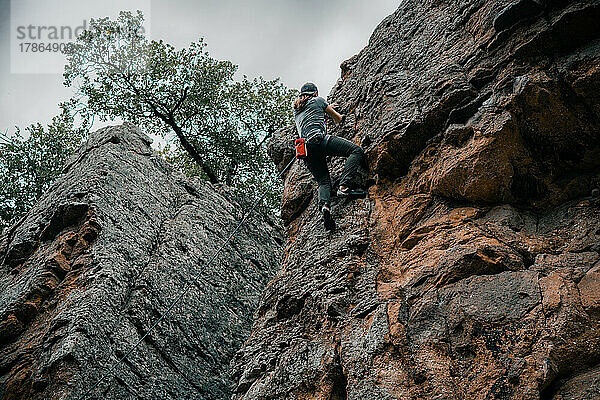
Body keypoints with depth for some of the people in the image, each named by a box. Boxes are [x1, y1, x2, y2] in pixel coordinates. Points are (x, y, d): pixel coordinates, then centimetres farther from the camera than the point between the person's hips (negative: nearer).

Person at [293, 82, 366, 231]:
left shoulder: (296, 110, 31)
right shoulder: (318, 100, 16)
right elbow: (338, 119, 25)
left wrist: (327, 107, 70)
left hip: (306, 149, 6)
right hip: (319, 139, -6)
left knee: (323, 181, 6)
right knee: (357, 150, -7)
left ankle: (324, 205, -26)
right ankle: (344, 186, -27)